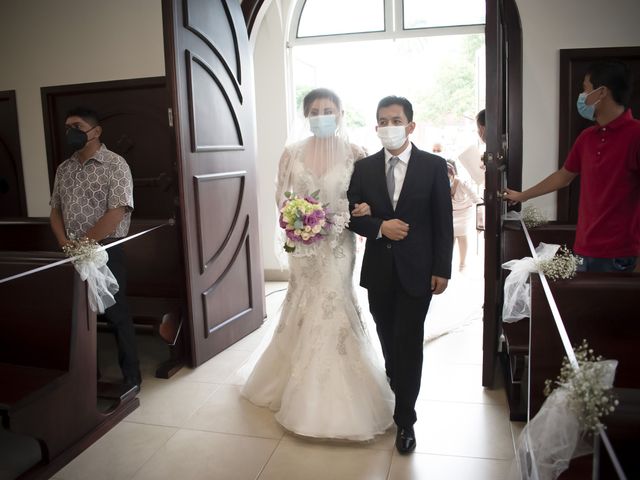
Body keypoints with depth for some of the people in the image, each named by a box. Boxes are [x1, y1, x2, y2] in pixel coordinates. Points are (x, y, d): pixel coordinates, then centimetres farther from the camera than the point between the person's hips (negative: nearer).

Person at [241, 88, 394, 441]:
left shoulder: (353, 154, -3)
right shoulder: (292, 153, 3)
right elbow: (281, 197, 6)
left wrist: (344, 218, -17)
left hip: (338, 244, -2)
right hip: (303, 243, 2)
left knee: (335, 310, -1)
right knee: (304, 309, 9)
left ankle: (339, 394, 16)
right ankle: (302, 387, 28)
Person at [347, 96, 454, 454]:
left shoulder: (434, 166, -3)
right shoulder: (364, 168, 3)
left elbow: (444, 223, -3)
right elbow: (352, 215, 3)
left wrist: (442, 270, -7)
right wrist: (380, 227, -16)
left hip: (417, 269, -3)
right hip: (379, 270, 3)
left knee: (409, 343, -1)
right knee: (388, 341, 16)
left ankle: (405, 419, 13)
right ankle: (398, 396, 39)